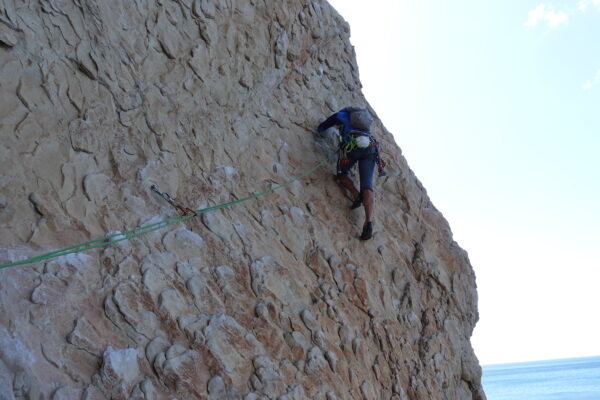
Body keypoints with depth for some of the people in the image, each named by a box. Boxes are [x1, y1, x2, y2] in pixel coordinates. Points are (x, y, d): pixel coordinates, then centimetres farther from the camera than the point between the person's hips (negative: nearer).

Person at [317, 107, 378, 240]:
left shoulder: (340, 115, 27)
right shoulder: (365, 116, 39)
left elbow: (320, 128, 34)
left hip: (352, 144, -3)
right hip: (371, 146, 3)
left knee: (342, 173, 22)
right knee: (367, 185, -8)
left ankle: (356, 194, -8)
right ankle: (369, 221, -27)